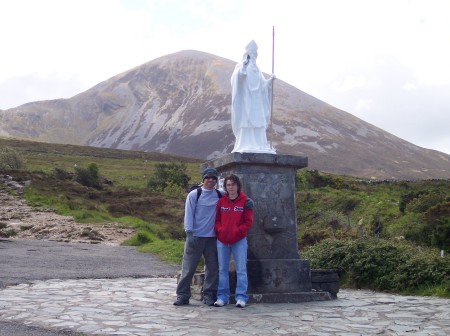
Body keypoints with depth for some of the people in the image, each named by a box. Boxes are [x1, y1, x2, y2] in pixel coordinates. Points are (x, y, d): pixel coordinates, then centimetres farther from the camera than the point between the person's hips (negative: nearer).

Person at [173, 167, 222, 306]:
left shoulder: (220, 195, 9)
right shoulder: (194, 194, 1)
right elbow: (189, 214, -3)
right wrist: (189, 233, -12)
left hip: (212, 237, 3)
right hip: (195, 237, -3)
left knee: (212, 268, 5)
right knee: (188, 267, -1)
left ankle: (209, 295, 14)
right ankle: (182, 295, 6)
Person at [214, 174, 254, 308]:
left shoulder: (245, 201, -2)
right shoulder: (221, 201, 5)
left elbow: (248, 221, -3)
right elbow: (217, 219, 8)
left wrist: (238, 231, -14)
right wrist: (220, 229, -10)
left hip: (239, 240, -3)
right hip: (222, 240, 3)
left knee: (241, 269, -1)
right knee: (222, 269, 7)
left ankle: (241, 297, 4)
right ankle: (222, 297, 15)